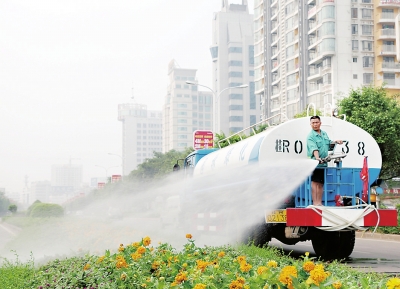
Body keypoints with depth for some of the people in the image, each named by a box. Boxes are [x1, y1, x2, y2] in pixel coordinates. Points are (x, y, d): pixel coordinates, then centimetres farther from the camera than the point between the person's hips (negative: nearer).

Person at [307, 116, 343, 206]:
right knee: (315, 182, -6)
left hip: (324, 163, 7)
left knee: (321, 183, 11)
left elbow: (328, 143, 30)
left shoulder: (324, 134, 15)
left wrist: (336, 141, 12)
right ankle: (315, 202, -4)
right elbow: (314, 148, -25)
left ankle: (319, 202, 18)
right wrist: (317, 158, -39)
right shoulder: (311, 136, -10)